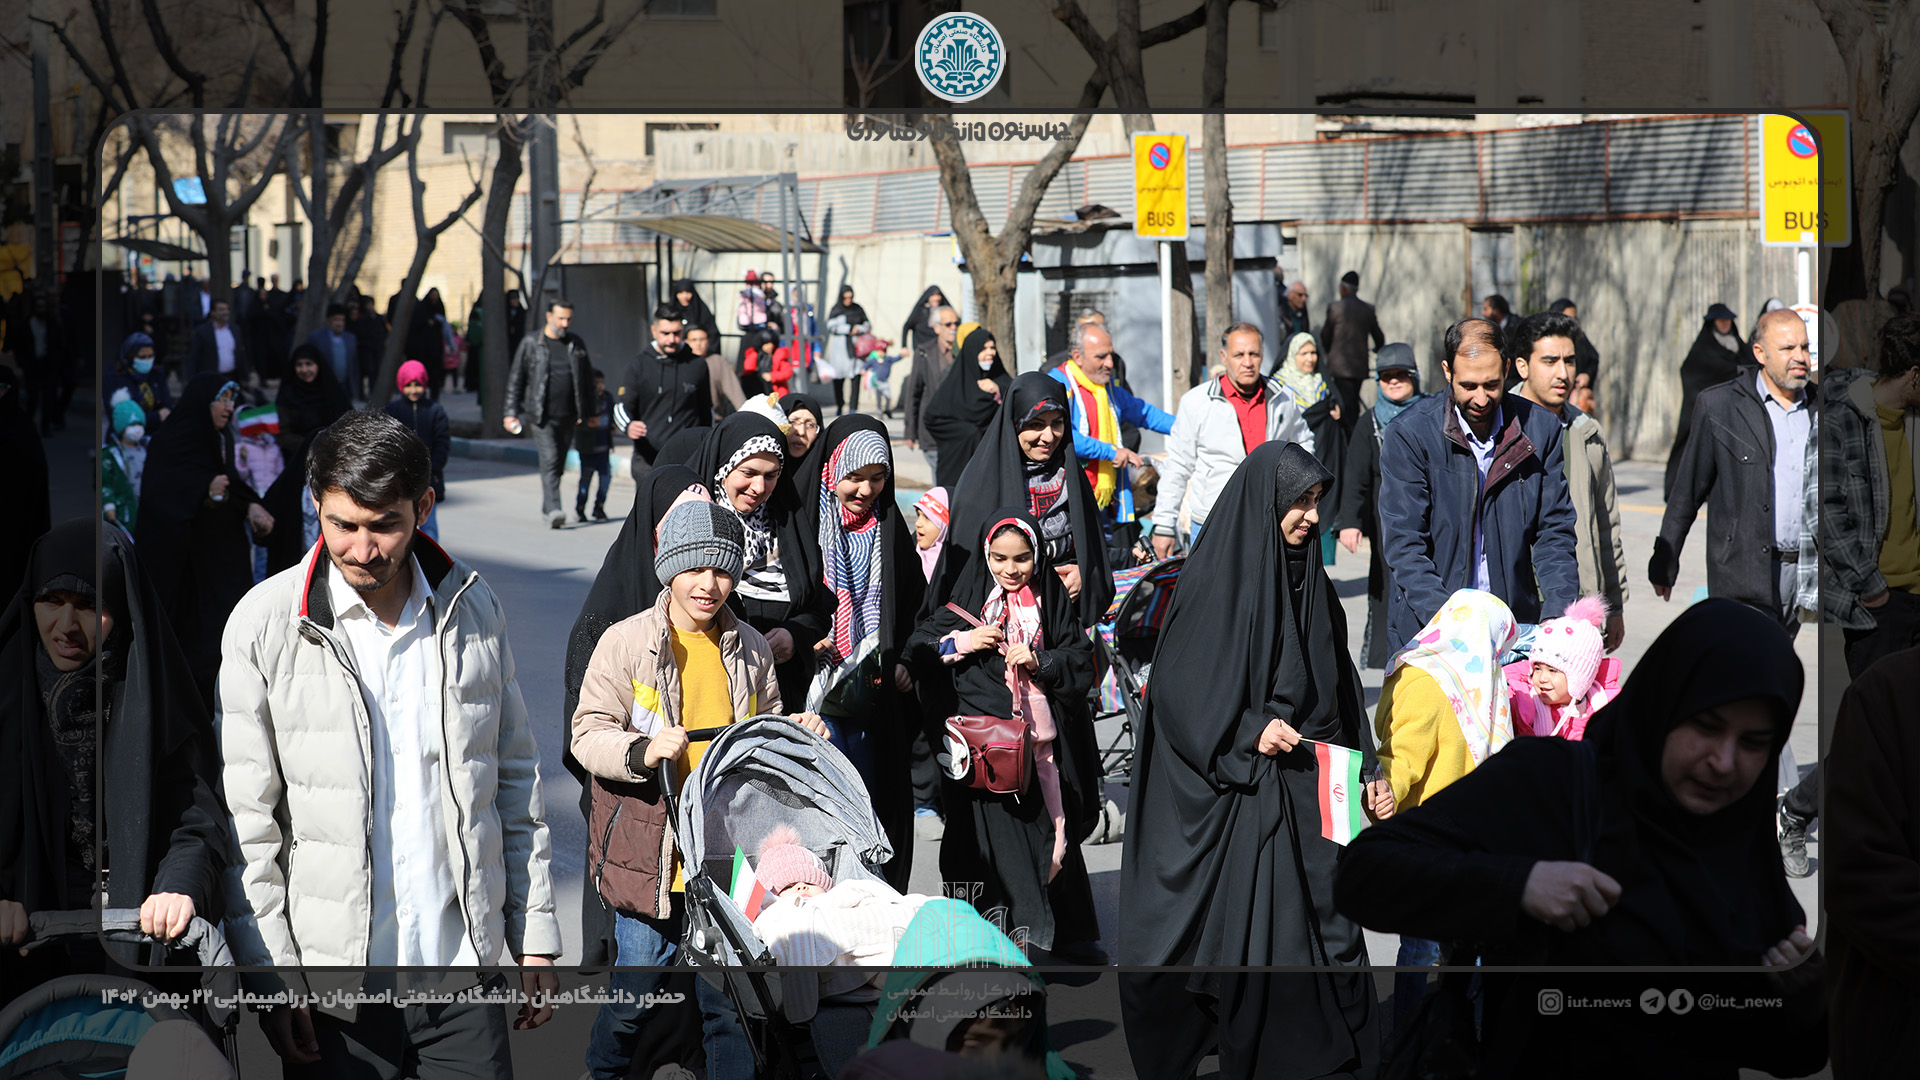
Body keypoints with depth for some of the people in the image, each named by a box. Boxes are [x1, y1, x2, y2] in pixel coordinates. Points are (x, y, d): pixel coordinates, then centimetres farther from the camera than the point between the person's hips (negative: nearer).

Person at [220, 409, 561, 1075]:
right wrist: (272, 978, -8)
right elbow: (245, 819, -4)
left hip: (466, 970, 2)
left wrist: (536, 934, 8)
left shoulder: (473, 608, 4)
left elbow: (516, 781, 11)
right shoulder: (263, 625, -6)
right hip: (332, 984, -2)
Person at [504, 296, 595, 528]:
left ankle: (546, 508, 25)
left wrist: (589, 413, 15)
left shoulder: (577, 344, 10)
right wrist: (511, 413, -1)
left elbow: (587, 379, 17)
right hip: (542, 416, -4)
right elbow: (515, 380, 3)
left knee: (558, 465, 10)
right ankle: (553, 510, -25)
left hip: (568, 416, 4)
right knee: (549, 460, -17)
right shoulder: (531, 344, 0)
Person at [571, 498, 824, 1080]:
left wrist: (797, 732, 3)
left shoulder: (750, 649, 10)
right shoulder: (627, 642, -4)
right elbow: (588, 735, -8)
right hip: (651, 853, -3)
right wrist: (643, 751, -26)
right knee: (636, 988, 5)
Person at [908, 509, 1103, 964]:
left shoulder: (1052, 601, 8)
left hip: (1040, 735, 2)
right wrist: (962, 642, -11)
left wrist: (1039, 661, -10)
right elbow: (919, 649, 5)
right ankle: (999, 927, -3)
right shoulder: (970, 599, 5)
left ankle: (1068, 932, 16)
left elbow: (1081, 660, 6)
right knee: (997, 832, -8)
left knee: (1052, 827, 6)